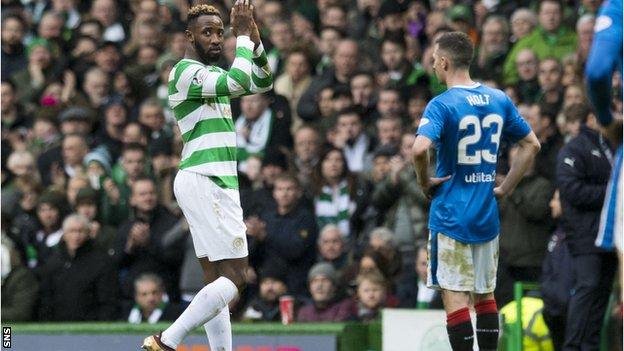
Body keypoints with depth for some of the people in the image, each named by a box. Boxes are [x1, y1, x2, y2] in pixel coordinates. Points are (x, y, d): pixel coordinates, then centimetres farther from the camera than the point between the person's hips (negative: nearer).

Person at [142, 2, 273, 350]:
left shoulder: (213, 73, 19)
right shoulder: (186, 72, -11)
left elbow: (262, 83, 21)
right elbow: (238, 84, -23)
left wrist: (255, 40, 5)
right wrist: (244, 35, -14)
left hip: (219, 184, 10)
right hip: (205, 182, -10)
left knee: (216, 279, 6)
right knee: (234, 277, -14)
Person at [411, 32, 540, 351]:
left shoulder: (442, 105, -13)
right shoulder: (499, 100, 6)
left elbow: (420, 149, -29)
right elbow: (531, 144, 14)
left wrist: (425, 182, -11)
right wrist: (504, 189, 14)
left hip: (450, 214, -6)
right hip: (487, 216, 6)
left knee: (454, 296, -4)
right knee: (485, 294, 14)